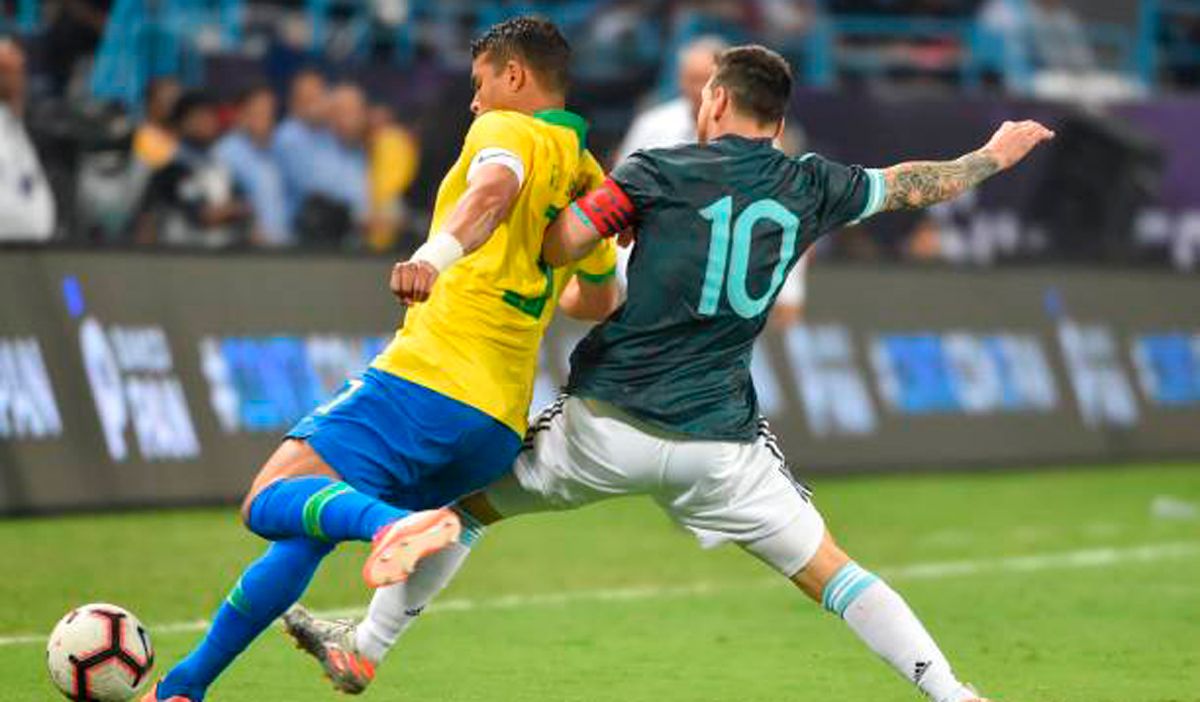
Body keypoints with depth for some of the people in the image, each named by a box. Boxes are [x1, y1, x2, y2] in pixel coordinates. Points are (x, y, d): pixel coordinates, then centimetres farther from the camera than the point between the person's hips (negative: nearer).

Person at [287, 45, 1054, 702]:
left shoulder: (661, 171, -4)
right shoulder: (809, 187, 6)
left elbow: (554, 247, -13)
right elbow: (914, 184, 22)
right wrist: (993, 155, 39)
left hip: (609, 424, -2)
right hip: (722, 444, 2)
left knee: (463, 498, 17)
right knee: (831, 573, 10)